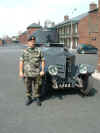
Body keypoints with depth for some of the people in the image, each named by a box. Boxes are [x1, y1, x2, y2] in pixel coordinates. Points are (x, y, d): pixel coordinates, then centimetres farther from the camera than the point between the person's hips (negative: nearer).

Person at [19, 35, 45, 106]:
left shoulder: (39, 51, 0)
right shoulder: (25, 51, 3)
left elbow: (43, 61, 1)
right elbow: (21, 61, 2)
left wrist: (42, 70, -5)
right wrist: (21, 71, -2)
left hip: (37, 73, -1)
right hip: (27, 73, 1)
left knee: (37, 87, 7)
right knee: (28, 87, 10)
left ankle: (37, 98, 24)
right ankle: (28, 98, 27)